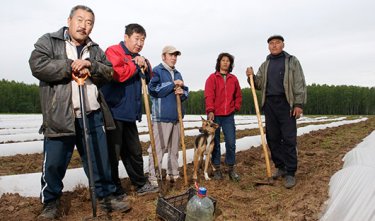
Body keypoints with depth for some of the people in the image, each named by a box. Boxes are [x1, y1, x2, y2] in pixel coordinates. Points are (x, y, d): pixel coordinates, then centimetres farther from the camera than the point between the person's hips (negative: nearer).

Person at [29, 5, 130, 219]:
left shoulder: (95, 50, 16)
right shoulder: (48, 41, 4)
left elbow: (108, 72, 7)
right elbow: (38, 65, -11)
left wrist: (90, 66, -11)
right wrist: (70, 66, -15)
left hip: (92, 115, 4)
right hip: (59, 116, -3)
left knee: (100, 159, 10)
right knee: (54, 163, 5)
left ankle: (106, 195, 25)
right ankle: (51, 201, 27)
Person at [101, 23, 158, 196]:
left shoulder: (137, 57, 18)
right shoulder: (114, 51, -7)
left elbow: (148, 78, 19)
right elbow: (118, 74, -24)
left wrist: (145, 65, 1)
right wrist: (136, 64, -10)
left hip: (129, 113, 8)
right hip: (113, 111, -8)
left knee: (134, 151, 16)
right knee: (113, 153, 0)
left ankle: (141, 185, 28)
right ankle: (114, 191, 13)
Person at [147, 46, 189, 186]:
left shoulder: (178, 74, 19)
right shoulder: (157, 71, -2)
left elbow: (185, 92, 21)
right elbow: (153, 89, -16)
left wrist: (182, 92, -4)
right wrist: (173, 84, -14)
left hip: (176, 116, 7)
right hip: (162, 116, -7)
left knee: (174, 148, 13)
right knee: (157, 148, -6)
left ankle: (173, 173, 24)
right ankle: (153, 177, 2)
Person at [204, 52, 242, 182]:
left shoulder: (233, 79, 12)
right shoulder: (212, 78, 0)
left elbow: (238, 96, 21)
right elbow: (208, 96, -10)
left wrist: (236, 107, 9)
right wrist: (210, 111, -20)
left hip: (229, 116, 3)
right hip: (214, 115, -3)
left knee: (231, 142, 1)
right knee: (215, 142, 5)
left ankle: (231, 169, 15)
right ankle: (216, 169, 16)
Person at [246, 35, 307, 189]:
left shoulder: (292, 61, 6)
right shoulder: (265, 65, 18)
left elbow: (299, 83, -1)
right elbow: (259, 84, 16)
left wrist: (299, 104, -11)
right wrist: (251, 77, -5)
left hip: (286, 103, -4)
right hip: (269, 104, 5)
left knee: (289, 139, -5)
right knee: (272, 138, 6)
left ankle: (290, 173, 1)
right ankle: (280, 167, 20)